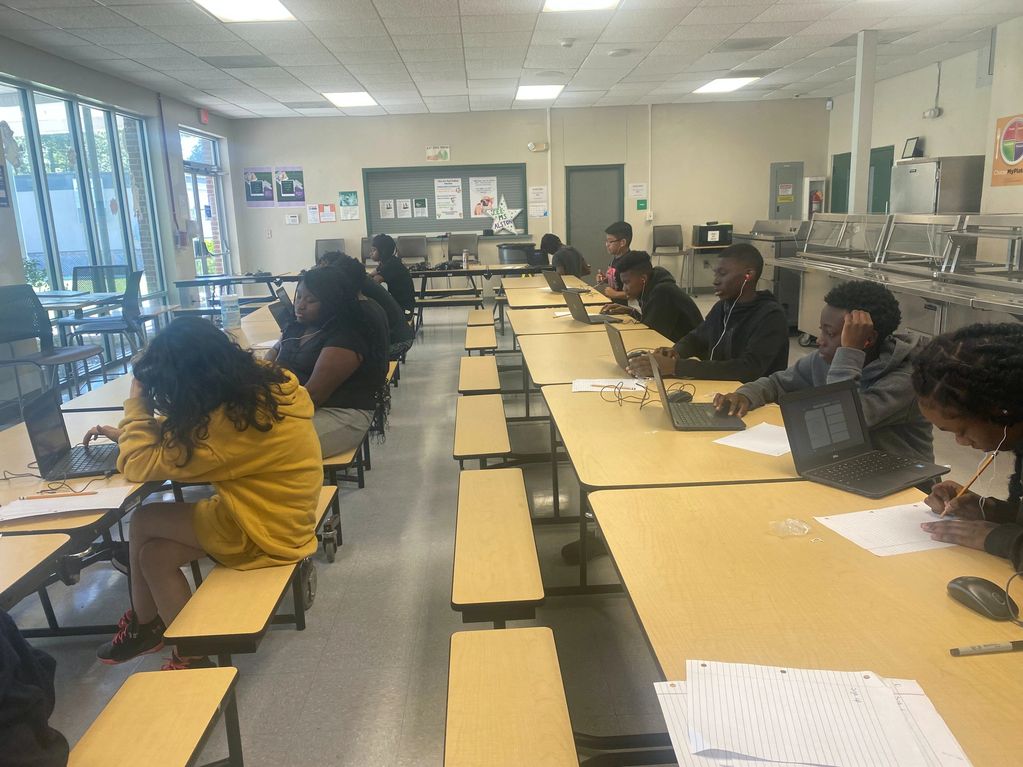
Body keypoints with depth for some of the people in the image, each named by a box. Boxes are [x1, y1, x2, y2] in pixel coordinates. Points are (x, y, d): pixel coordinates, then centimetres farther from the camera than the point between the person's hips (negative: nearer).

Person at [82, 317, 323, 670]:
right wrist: (126, 433, 14)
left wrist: (137, 400, -6)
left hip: (268, 532, -8)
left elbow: (137, 465, -16)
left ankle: (144, 625, 23)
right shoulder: (259, 379, -4)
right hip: (279, 511, 8)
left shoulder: (232, 422, -29)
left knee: (143, 523, 1)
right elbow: (189, 428, 16)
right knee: (156, 554, 4)